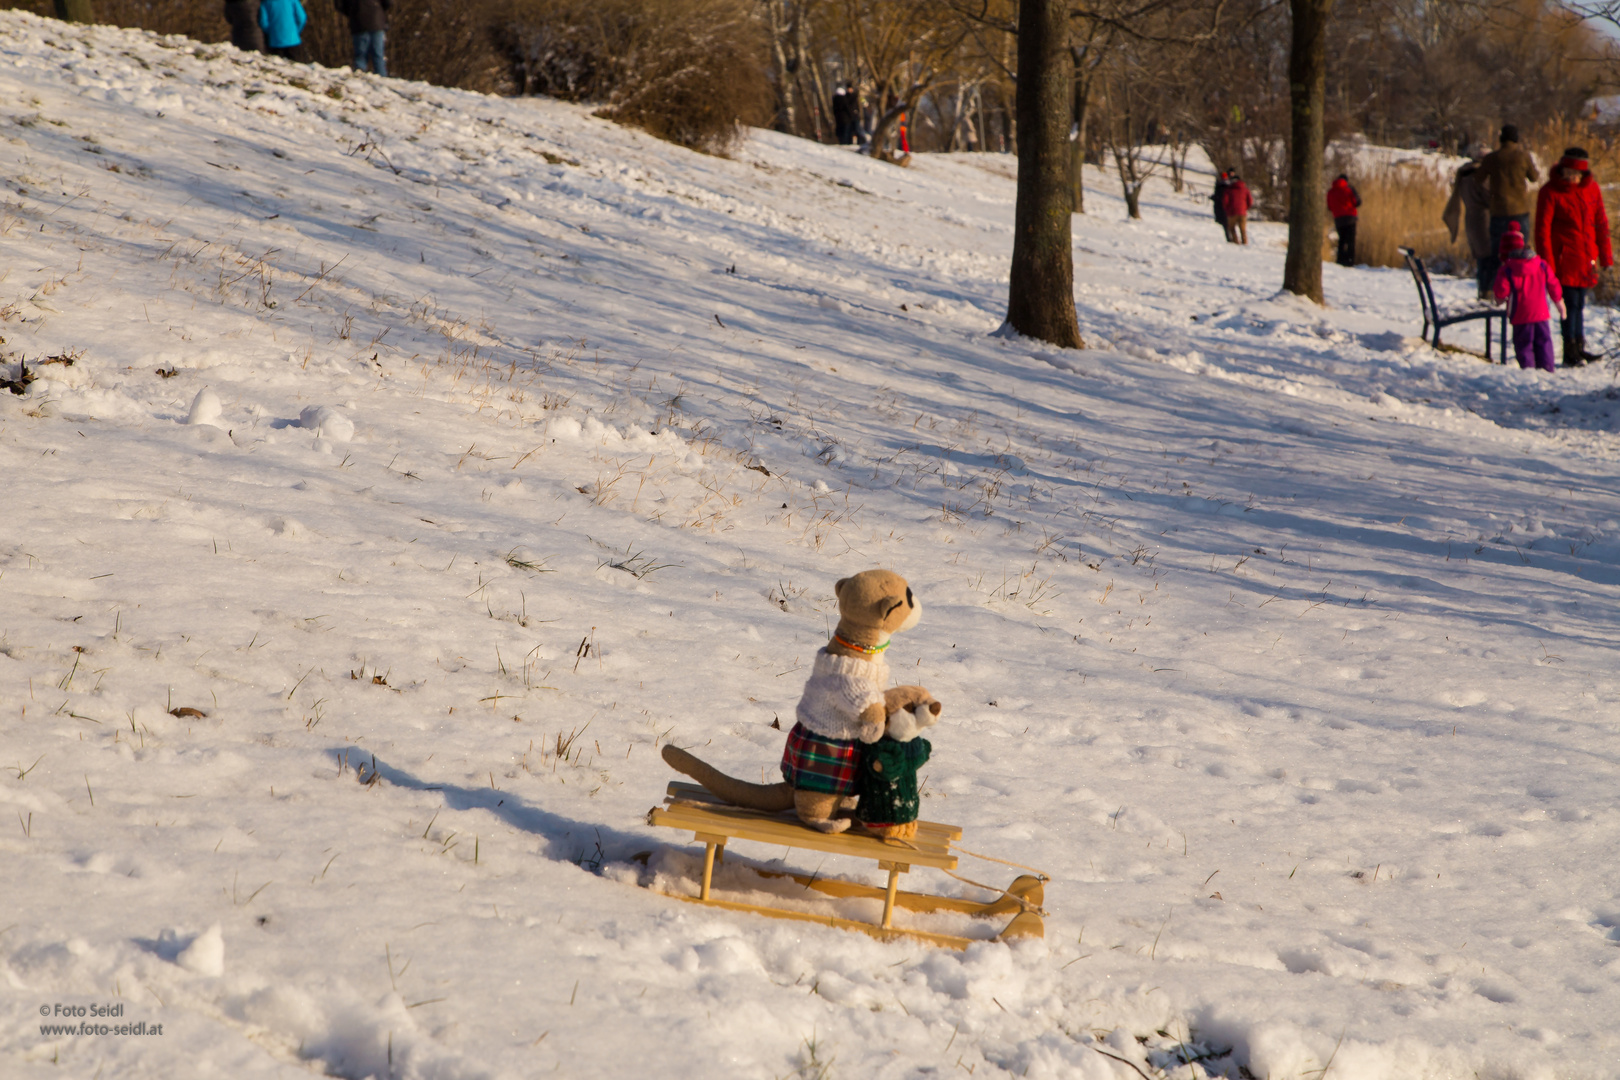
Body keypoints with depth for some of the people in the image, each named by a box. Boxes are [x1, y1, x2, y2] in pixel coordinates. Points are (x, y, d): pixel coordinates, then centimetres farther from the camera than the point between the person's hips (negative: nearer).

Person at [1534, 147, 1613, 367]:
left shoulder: (1591, 189, 5)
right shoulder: (1550, 192, -9)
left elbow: (1601, 223, 12)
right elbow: (1542, 228, -10)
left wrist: (1605, 255, 11)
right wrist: (1546, 262, -14)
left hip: (1586, 258, 5)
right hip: (1564, 258, -5)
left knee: (1580, 303, 13)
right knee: (1570, 303, -5)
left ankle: (1579, 347, 22)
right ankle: (1570, 352, 2)